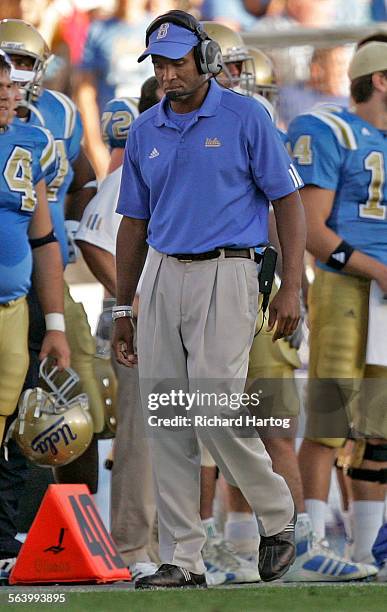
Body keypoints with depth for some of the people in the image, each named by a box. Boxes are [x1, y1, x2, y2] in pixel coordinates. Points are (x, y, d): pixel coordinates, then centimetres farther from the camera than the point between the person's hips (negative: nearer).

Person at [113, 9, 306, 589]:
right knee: (167, 426, 1)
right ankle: (183, 559, 5)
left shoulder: (245, 118, -3)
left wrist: (291, 286, -10)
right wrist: (123, 308, 15)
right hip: (161, 278, 5)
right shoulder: (145, 130, 11)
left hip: (224, 274, -5)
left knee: (218, 414, -13)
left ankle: (277, 516, 11)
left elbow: (288, 200, -2)